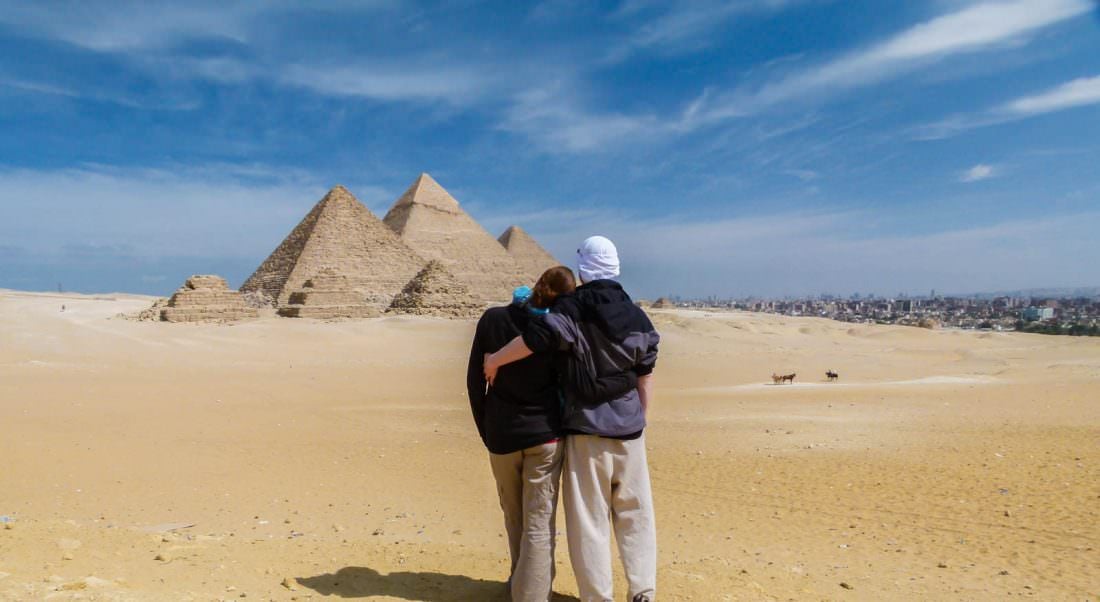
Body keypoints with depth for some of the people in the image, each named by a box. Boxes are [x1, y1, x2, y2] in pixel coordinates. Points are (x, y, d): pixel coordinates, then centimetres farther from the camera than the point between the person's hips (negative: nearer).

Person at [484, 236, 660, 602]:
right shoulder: (636, 315, 3)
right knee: (635, 512, 14)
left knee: (589, 517, 6)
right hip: (629, 429, 4)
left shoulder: (571, 309, -9)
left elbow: (539, 335, -26)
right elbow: (645, 377, 6)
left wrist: (495, 360, -11)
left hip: (586, 427, -3)